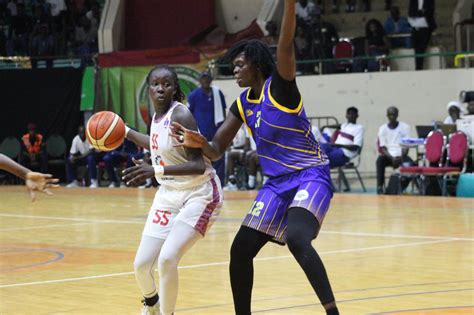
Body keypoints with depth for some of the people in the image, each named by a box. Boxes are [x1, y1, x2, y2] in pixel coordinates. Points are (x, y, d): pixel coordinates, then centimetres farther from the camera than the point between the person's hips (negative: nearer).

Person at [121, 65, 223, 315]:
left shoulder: (180, 115, -22)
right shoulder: (157, 115, 1)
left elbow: (198, 165, -30)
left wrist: (157, 170, -41)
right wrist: (126, 132, 24)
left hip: (200, 194, -7)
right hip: (169, 193, 7)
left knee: (167, 259, -23)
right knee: (142, 263, 4)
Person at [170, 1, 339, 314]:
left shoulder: (280, 86, -10)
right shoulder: (243, 104, 9)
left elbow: (286, 46, -28)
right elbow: (217, 150, 10)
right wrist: (199, 142, -14)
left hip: (311, 176, -8)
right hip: (277, 182, 8)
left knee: (296, 238, -32)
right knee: (241, 250, 3)